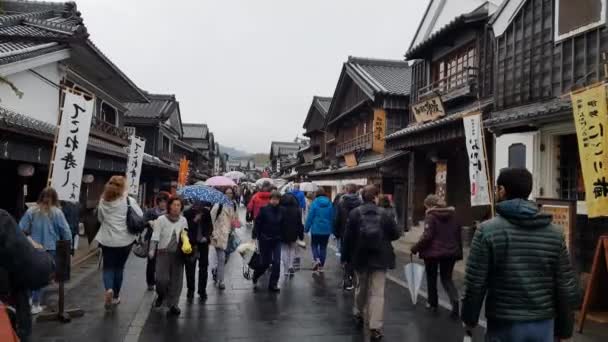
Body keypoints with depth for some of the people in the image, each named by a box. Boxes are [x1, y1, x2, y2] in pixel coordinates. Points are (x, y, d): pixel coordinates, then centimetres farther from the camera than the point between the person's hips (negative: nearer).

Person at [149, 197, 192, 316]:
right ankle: (161, 295, 25)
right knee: (162, 279, -8)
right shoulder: (161, 219, -4)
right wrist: (152, 251, -12)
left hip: (178, 254, 2)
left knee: (176, 280, 2)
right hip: (163, 253, -2)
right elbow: (155, 237, -6)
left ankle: (172, 305, 13)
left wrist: (186, 242, 0)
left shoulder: (183, 220, 5)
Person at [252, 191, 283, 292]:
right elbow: (257, 224, -10)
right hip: (265, 239, -3)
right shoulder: (264, 210, -10)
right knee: (265, 262, 5)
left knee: (277, 262, -3)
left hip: (277, 240, 3)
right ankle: (255, 277, 35)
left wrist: (282, 237, 9)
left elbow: (282, 225, 10)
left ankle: (273, 284, 10)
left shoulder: (281, 211, 1)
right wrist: (254, 236, -13)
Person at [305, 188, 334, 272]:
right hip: (326, 230, 3)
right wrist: (332, 229, 15)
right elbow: (332, 217, 6)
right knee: (323, 247, 12)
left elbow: (310, 217, -8)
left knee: (314, 245, 13)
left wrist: (306, 228, 0)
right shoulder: (330, 204, 1)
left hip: (316, 229, -3)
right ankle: (321, 266, 14)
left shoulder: (315, 203, -9)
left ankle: (316, 259, -12)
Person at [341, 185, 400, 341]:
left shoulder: (355, 213, -5)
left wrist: (345, 256, 5)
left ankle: (358, 314, 41)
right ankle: (375, 328, -4)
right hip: (380, 258, -1)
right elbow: (396, 234, 1)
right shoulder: (384, 214, -6)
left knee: (361, 287, 22)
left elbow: (348, 237, -4)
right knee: (377, 292, 0)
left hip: (360, 257, 2)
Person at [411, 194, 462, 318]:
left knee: (431, 278, 15)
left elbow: (427, 236, -19)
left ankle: (433, 304, 25)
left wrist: (415, 249, -9)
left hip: (433, 252, -5)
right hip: (450, 252, 5)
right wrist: (459, 252, 18)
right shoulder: (452, 215, 8)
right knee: (447, 278, 13)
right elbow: (458, 235, 11)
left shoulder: (431, 216, -11)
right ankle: (455, 301, -10)